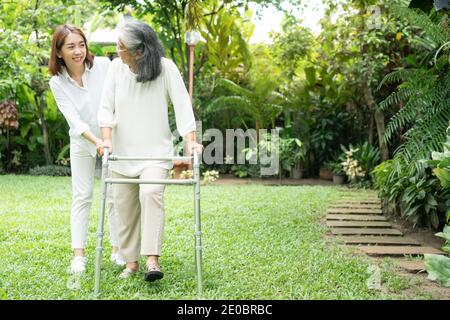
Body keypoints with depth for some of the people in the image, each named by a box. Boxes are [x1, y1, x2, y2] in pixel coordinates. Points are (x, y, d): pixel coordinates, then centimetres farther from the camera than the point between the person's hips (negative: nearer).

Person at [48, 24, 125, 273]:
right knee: (81, 196, 1)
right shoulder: (57, 83, -11)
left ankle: (117, 250, 13)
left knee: (115, 195, 3)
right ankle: (78, 254, 6)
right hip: (82, 143, 0)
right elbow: (73, 119, -18)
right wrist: (96, 141, -33)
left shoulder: (103, 65, -14)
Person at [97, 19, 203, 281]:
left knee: (151, 194, -25)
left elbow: (182, 105, -13)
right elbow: (106, 108, -1)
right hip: (123, 151, 4)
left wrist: (191, 141, -22)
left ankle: (152, 260, -24)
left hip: (156, 151, -3)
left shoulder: (166, 68, -11)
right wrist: (107, 139, -13)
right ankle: (131, 261, 19)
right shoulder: (116, 67, -3)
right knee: (125, 206, 6)